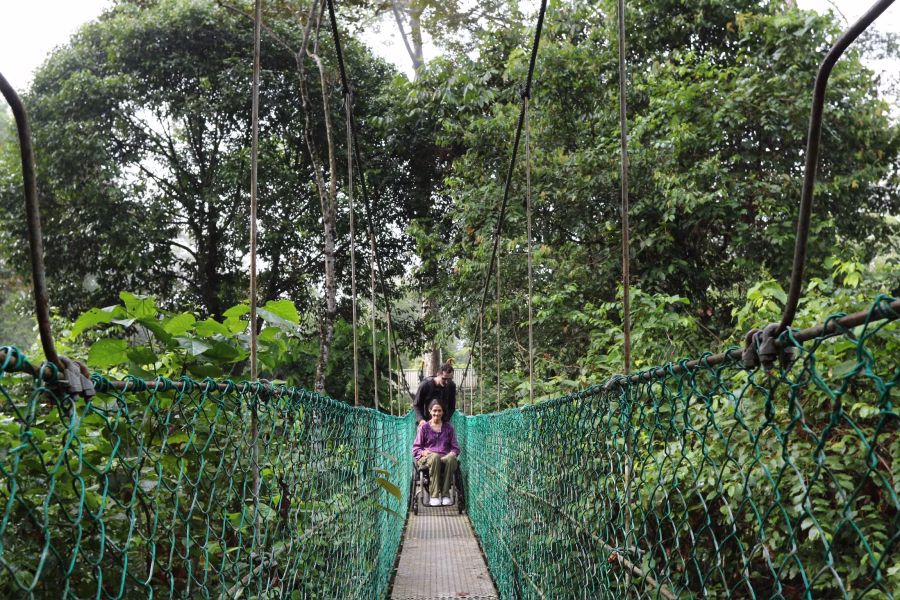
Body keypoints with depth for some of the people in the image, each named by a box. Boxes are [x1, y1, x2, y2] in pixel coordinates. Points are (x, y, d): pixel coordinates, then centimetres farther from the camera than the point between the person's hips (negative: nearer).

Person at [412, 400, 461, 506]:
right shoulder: (424, 427, 17)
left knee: (450, 458, -38)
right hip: (427, 458, -1)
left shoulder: (448, 427, 22)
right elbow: (416, 448, 14)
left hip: (445, 458, 1)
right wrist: (423, 452, -8)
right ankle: (434, 495, -40)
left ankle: (445, 494, -33)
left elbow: (455, 447, 20)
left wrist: (453, 453, -3)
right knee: (435, 457, -40)